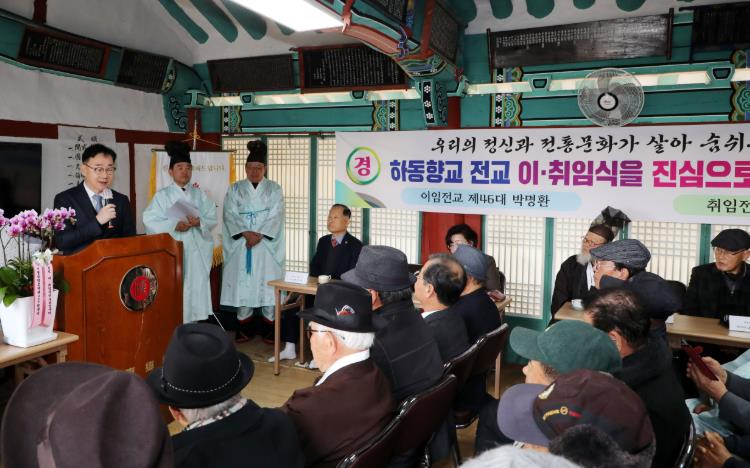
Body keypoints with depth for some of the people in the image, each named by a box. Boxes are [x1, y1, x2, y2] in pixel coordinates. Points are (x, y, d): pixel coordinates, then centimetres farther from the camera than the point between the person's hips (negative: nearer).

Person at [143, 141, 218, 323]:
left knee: (195, 289, 2)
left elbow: (212, 219, 6)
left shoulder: (200, 195, 10)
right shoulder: (162, 195, 2)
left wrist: (199, 222, -15)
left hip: (196, 250, 3)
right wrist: (174, 225, -19)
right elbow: (150, 222, -6)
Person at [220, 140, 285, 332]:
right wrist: (245, 233, -16)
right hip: (241, 244, 1)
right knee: (242, 281, 1)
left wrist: (259, 235, -17)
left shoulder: (274, 189, 6)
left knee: (267, 281, -2)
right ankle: (243, 323, 10)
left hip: (266, 244, -1)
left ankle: (270, 324, 5)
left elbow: (276, 216, -4)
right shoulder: (235, 189, 8)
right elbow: (230, 215, -2)